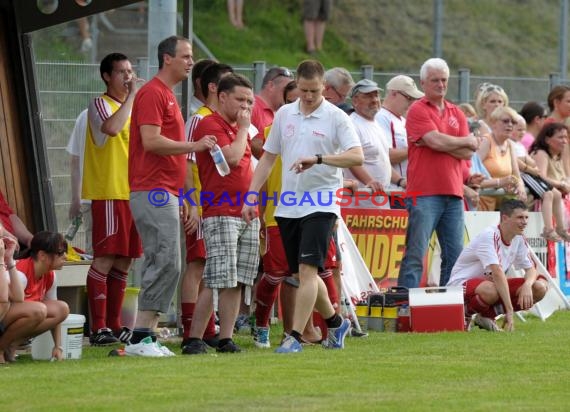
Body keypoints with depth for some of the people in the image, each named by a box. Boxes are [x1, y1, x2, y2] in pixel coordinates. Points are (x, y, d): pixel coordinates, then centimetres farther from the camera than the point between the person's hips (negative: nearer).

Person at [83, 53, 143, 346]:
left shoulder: (133, 107, 19)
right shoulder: (100, 105, -7)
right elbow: (111, 127, -29)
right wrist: (131, 95, -21)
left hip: (132, 194, 8)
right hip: (109, 193, -8)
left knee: (123, 261, 9)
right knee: (104, 259, -10)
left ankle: (114, 325, 14)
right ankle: (98, 329, -12)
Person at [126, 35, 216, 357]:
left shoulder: (169, 96, 22)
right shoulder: (152, 93, -9)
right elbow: (151, 141, -20)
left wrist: (179, 198, 23)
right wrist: (193, 146, -15)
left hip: (164, 193, 10)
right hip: (153, 192, -10)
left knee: (163, 265, 8)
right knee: (167, 264, -14)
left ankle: (146, 336, 9)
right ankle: (141, 338, -14)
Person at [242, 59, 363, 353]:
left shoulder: (336, 118, -5)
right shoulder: (284, 114, 10)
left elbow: (357, 156, -17)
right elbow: (268, 158, 15)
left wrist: (318, 159, -29)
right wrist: (251, 196, 8)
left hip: (321, 205, -6)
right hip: (288, 206, 6)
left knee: (307, 270, -15)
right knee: (301, 274, 12)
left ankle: (295, 337, -16)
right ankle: (335, 323, 32)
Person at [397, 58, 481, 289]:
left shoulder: (457, 113, 18)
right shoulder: (418, 110, -1)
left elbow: (468, 153, 7)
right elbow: (437, 140, -14)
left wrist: (442, 143, -7)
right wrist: (466, 141, 2)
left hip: (453, 193, 6)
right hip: (424, 193, -6)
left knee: (455, 255, 6)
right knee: (416, 254, -9)